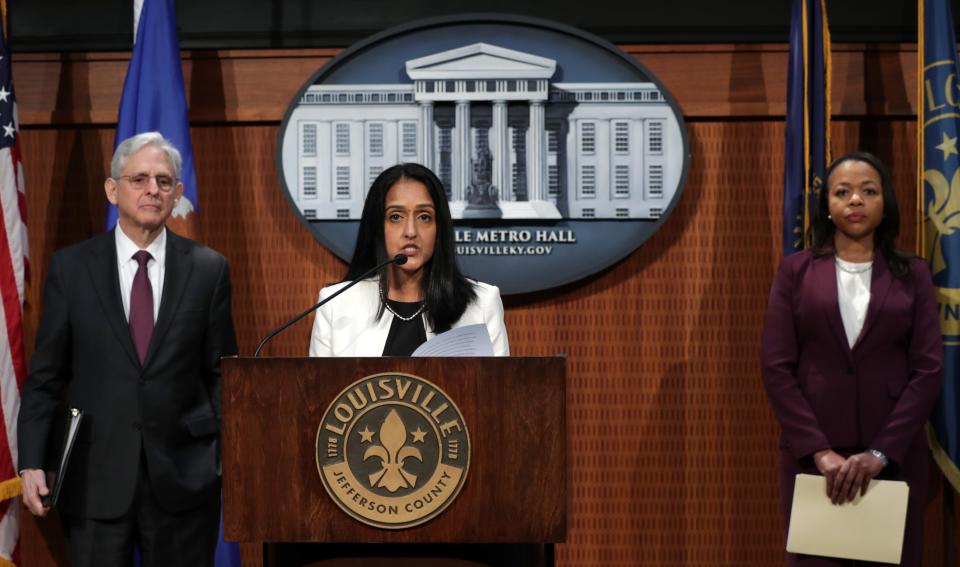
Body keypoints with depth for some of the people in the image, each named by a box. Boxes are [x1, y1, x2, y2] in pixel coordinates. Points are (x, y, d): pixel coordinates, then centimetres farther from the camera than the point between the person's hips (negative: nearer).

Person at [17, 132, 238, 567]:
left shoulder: (208, 269, 2)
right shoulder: (70, 267, 2)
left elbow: (221, 374, 4)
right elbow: (45, 375, 3)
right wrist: (31, 462, -4)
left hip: (183, 478, 0)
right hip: (94, 478, 0)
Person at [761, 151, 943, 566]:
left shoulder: (913, 275, 6)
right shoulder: (795, 271, 4)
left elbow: (929, 369, -2)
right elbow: (776, 368, -2)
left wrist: (880, 453, -13)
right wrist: (820, 451, -13)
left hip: (894, 454, 1)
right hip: (812, 454, 0)